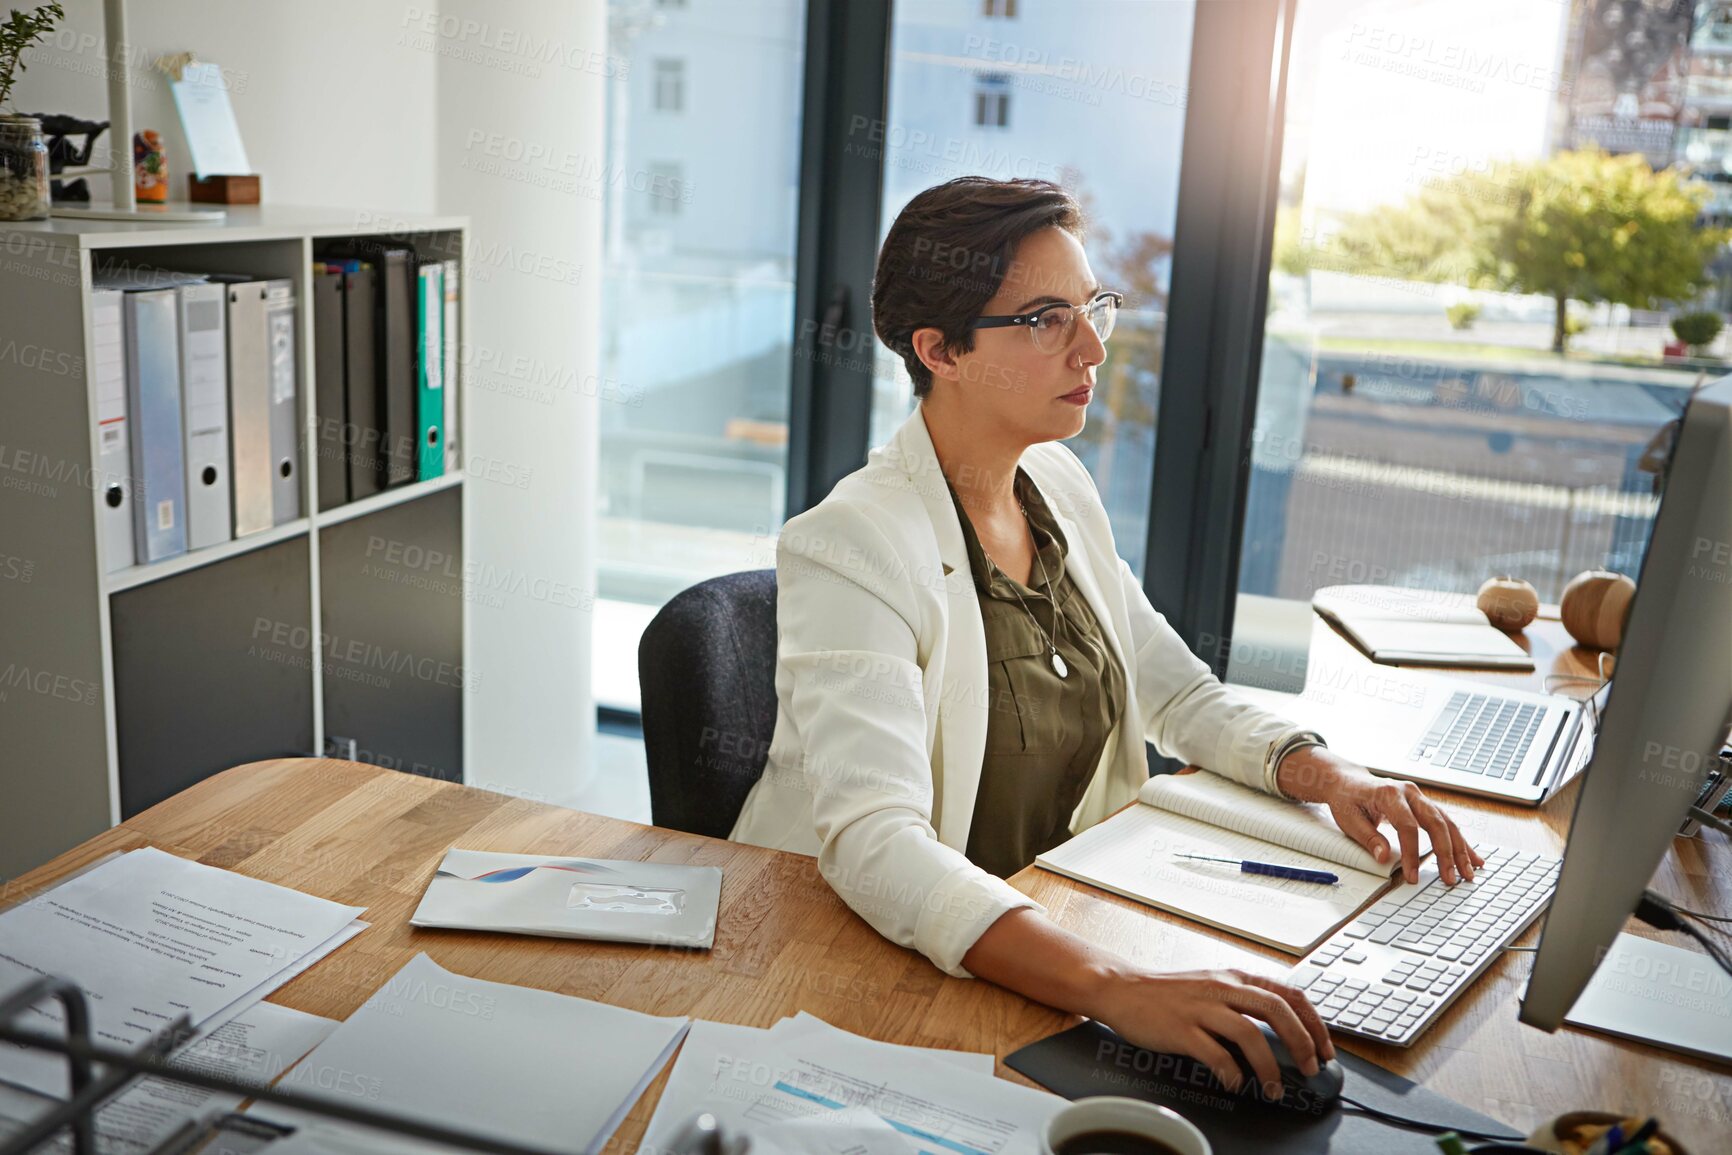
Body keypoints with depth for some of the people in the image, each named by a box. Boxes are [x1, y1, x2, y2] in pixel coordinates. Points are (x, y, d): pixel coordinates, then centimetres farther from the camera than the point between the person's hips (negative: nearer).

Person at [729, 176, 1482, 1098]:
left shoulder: (1059, 488, 4)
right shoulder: (853, 549, -21)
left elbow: (1179, 693, 14)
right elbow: (873, 842, -34)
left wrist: (1324, 771, -6)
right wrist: (1113, 986, -47)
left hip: (1050, 913, 7)